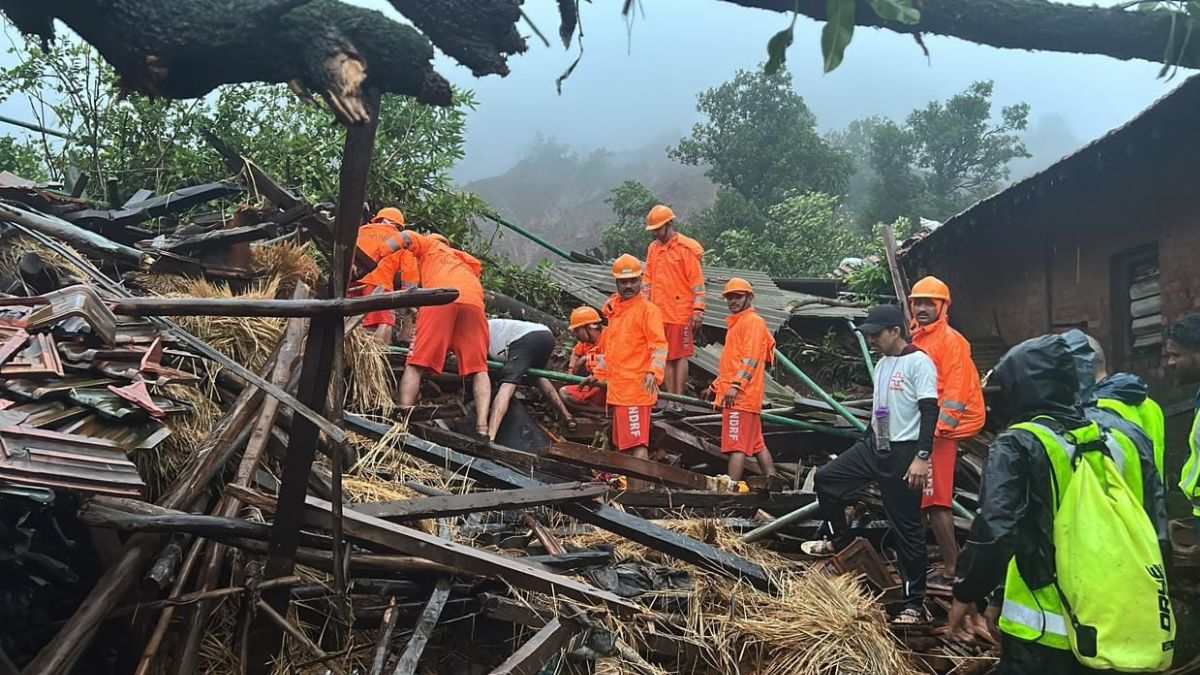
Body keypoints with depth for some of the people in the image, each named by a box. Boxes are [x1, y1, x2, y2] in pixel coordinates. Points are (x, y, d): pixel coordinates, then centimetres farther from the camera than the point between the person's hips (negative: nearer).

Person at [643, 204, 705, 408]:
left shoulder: (687, 248, -6)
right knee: (667, 357, 9)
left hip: (681, 312, -6)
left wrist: (698, 310, -12)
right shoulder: (653, 248, 13)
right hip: (659, 313, 6)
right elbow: (648, 280, 19)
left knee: (680, 356, -1)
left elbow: (697, 281, -8)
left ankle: (679, 401, 3)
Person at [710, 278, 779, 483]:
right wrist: (717, 385, 26)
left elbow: (751, 358, -19)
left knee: (737, 445, -12)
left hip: (741, 395, -10)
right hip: (738, 395, 10)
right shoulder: (736, 322, 23)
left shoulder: (752, 321, -7)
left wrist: (736, 385, -27)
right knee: (757, 443, 12)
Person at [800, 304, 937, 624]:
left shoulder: (918, 362, -13)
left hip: (903, 453, -9)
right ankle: (839, 541, 27)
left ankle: (915, 603, 8)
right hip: (874, 446, 9)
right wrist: (865, 447, 24)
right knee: (826, 478, 7)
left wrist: (922, 457, -24)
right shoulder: (882, 364, 14)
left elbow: (930, 411, -18)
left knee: (907, 528, -3)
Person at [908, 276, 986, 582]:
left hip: (938, 432, -9)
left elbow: (956, 390, -17)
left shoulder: (951, 340, -10)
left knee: (935, 500, -8)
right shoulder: (915, 339, 15)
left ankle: (951, 565, -1)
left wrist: (938, 428, -23)